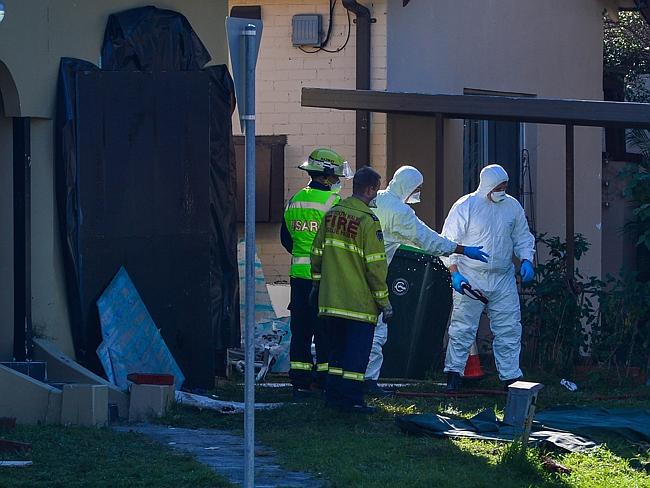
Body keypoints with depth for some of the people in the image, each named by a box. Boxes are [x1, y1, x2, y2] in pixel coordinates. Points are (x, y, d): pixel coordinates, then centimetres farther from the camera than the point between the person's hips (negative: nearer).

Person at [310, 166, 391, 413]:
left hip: (331, 299, 7)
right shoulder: (368, 221, -16)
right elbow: (375, 265, -15)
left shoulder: (332, 214, 5)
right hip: (360, 301, -7)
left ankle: (333, 394, 20)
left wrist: (317, 284, 26)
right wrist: (384, 302, -8)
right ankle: (351, 398, 0)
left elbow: (317, 252, 13)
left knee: (337, 347, 16)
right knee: (357, 349, 0)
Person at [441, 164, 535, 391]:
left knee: (509, 329, 3)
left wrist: (526, 260, 0)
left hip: (503, 280, 4)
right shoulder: (465, 206, -8)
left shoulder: (512, 206, 7)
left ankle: (511, 376, 10)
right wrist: (454, 272, -14)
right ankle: (453, 373, 7)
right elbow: (448, 242, -6)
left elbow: (523, 237, 18)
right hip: (470, 278, -4)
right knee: (463, 328, -2)